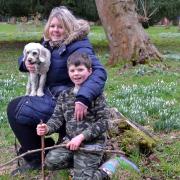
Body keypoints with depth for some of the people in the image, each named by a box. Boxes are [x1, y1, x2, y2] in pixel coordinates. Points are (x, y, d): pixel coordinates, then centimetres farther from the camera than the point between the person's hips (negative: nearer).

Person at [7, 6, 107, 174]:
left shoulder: (78, 46, -20)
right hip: (50, 95, 9)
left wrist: (83, 99, -47)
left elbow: (99, 72, -32)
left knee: (15, 110, -9)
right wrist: (26, 63, -8)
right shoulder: (50, 42, 6)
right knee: (14, 106, 16)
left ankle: (36, 158, 3)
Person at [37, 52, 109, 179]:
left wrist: (81, 137, -22)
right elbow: (57, 118, 6)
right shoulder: (65, 95, 6)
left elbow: (103, 122, -14)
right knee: (51, 161, -9)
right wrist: (47, 128, -17)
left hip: (91, 143, -6)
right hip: (70, 141, 6)